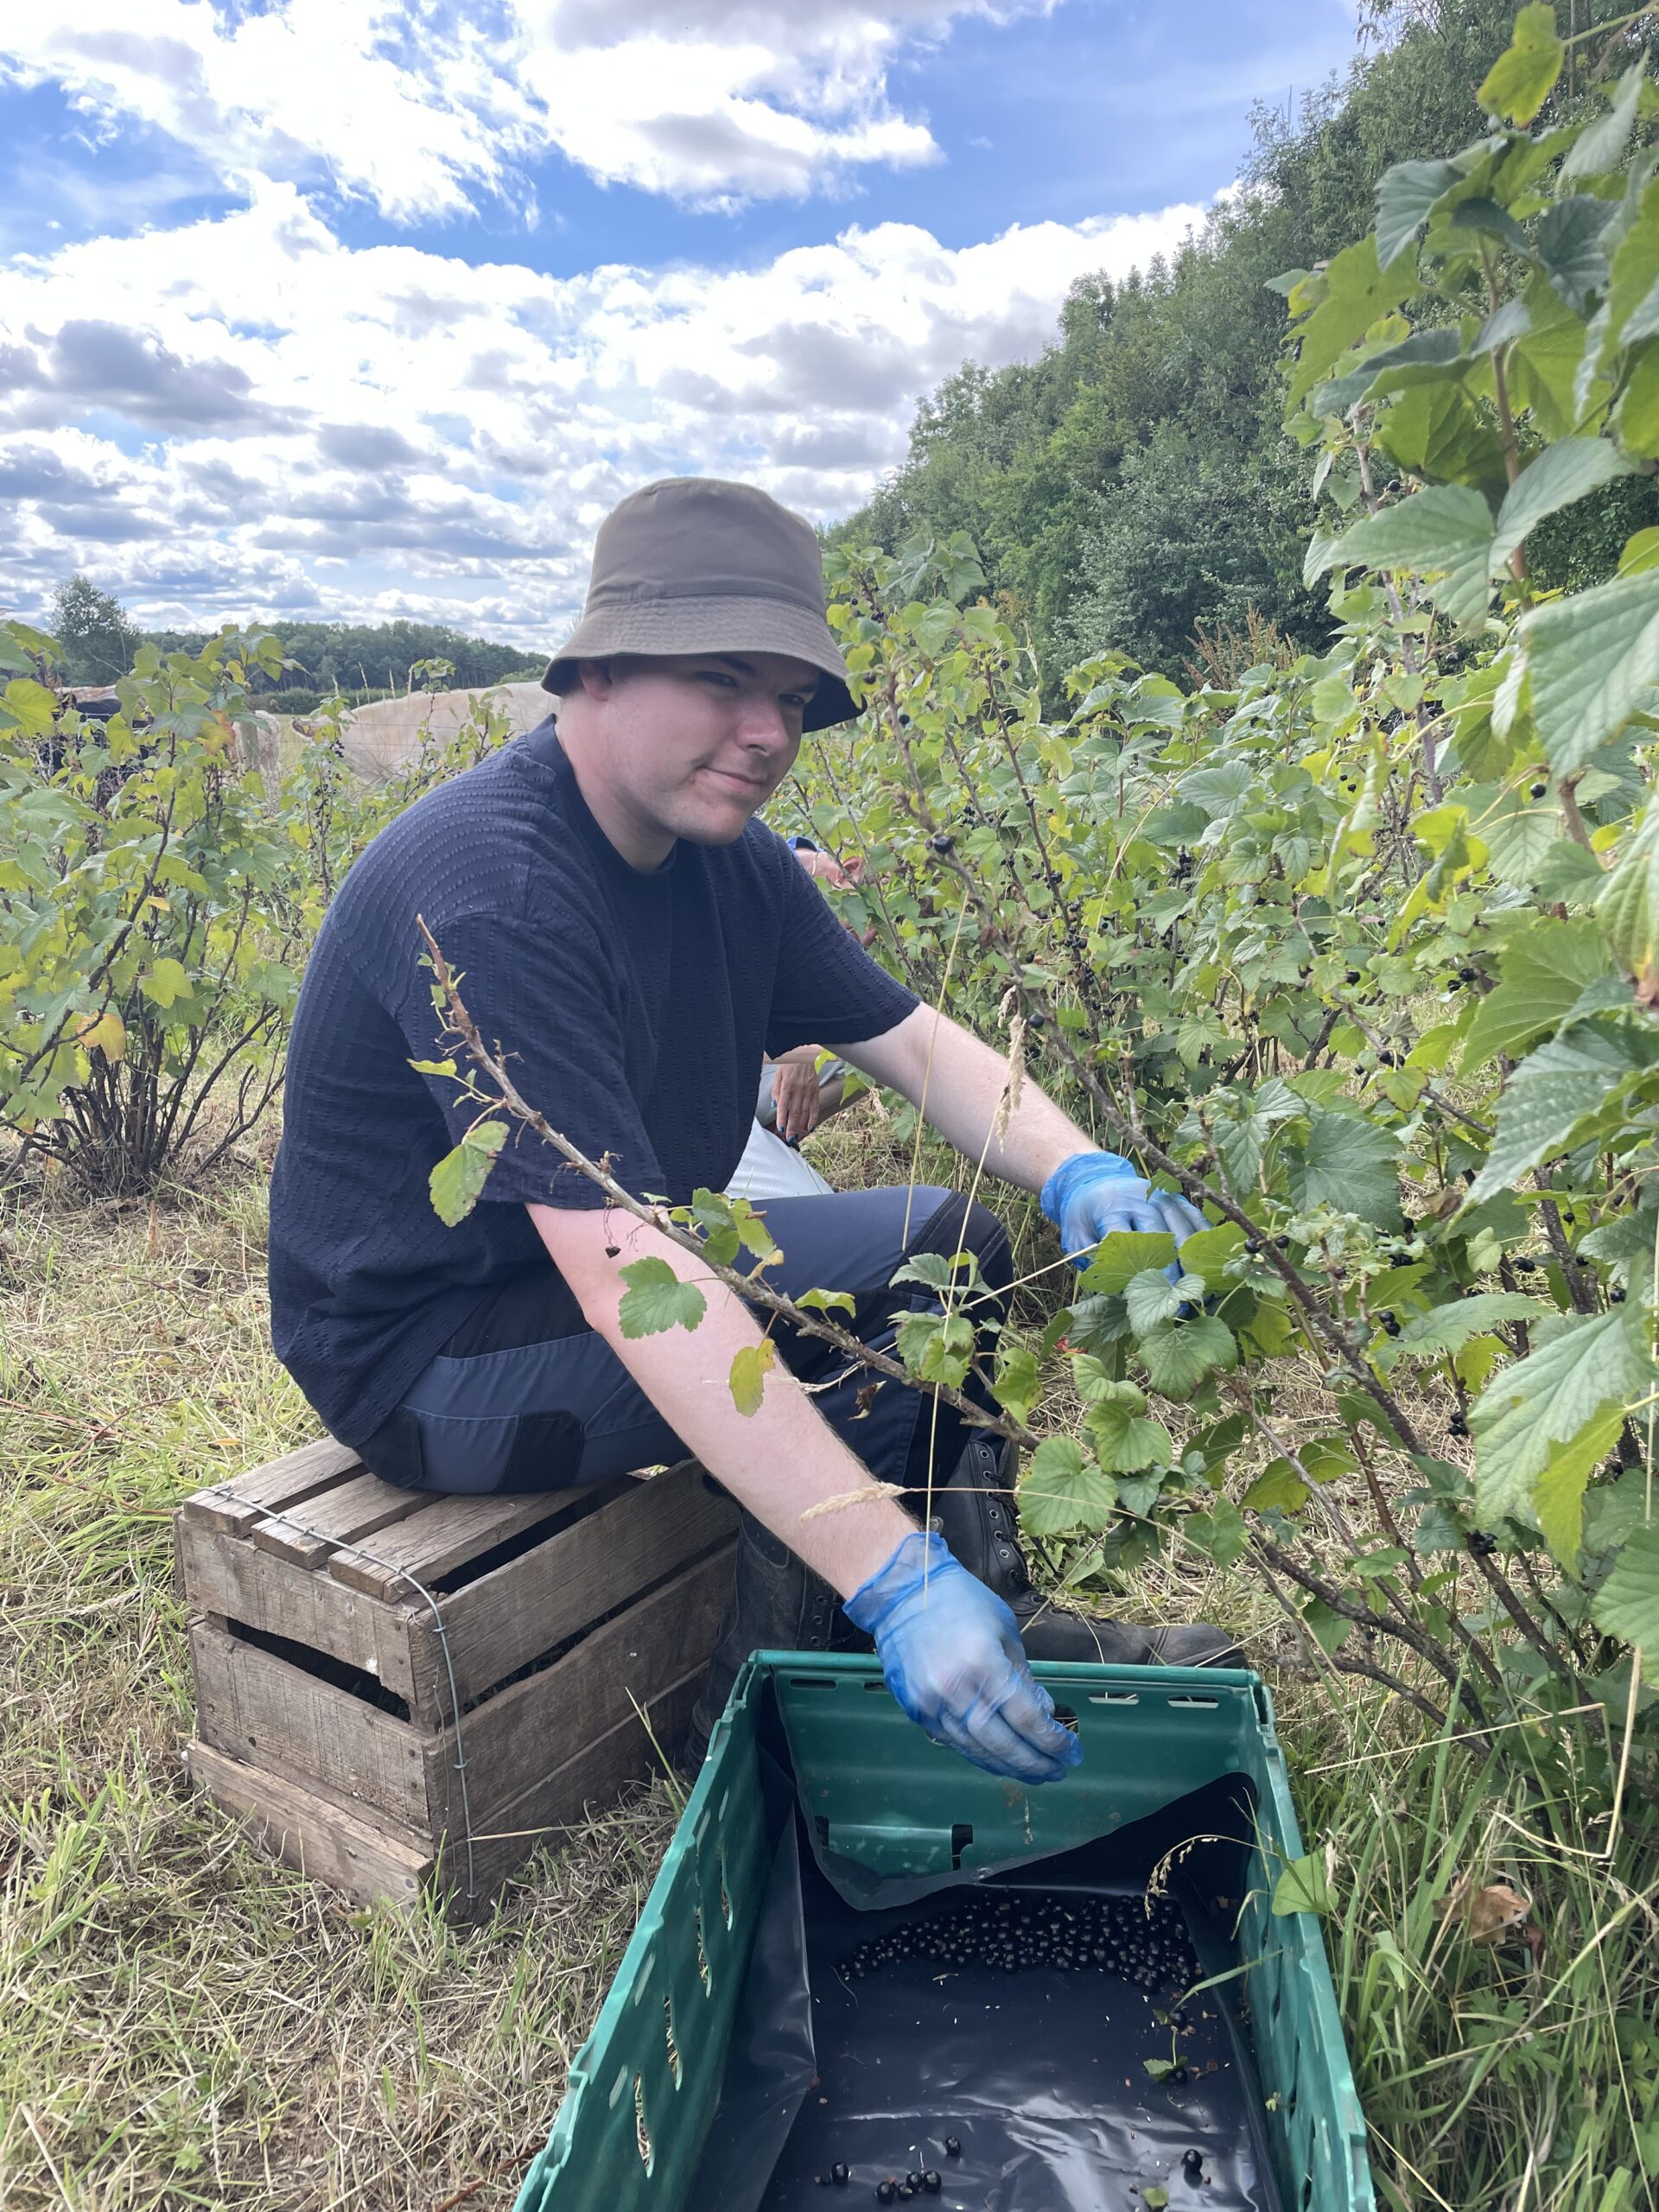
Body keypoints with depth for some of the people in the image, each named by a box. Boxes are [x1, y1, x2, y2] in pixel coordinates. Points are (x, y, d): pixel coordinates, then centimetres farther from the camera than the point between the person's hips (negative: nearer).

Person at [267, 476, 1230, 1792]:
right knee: (895, 1326, -19)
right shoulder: (492, 889, -30)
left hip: (615, 1259, 8)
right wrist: (892, 1578, -41)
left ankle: (993, 1630, 8)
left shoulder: (727, 858, -2)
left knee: (955, 1244, -2)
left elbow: (915, 1041, 1)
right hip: (426, 1352, -8)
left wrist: (1079, 1170, -20)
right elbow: (625, 1281, -38)